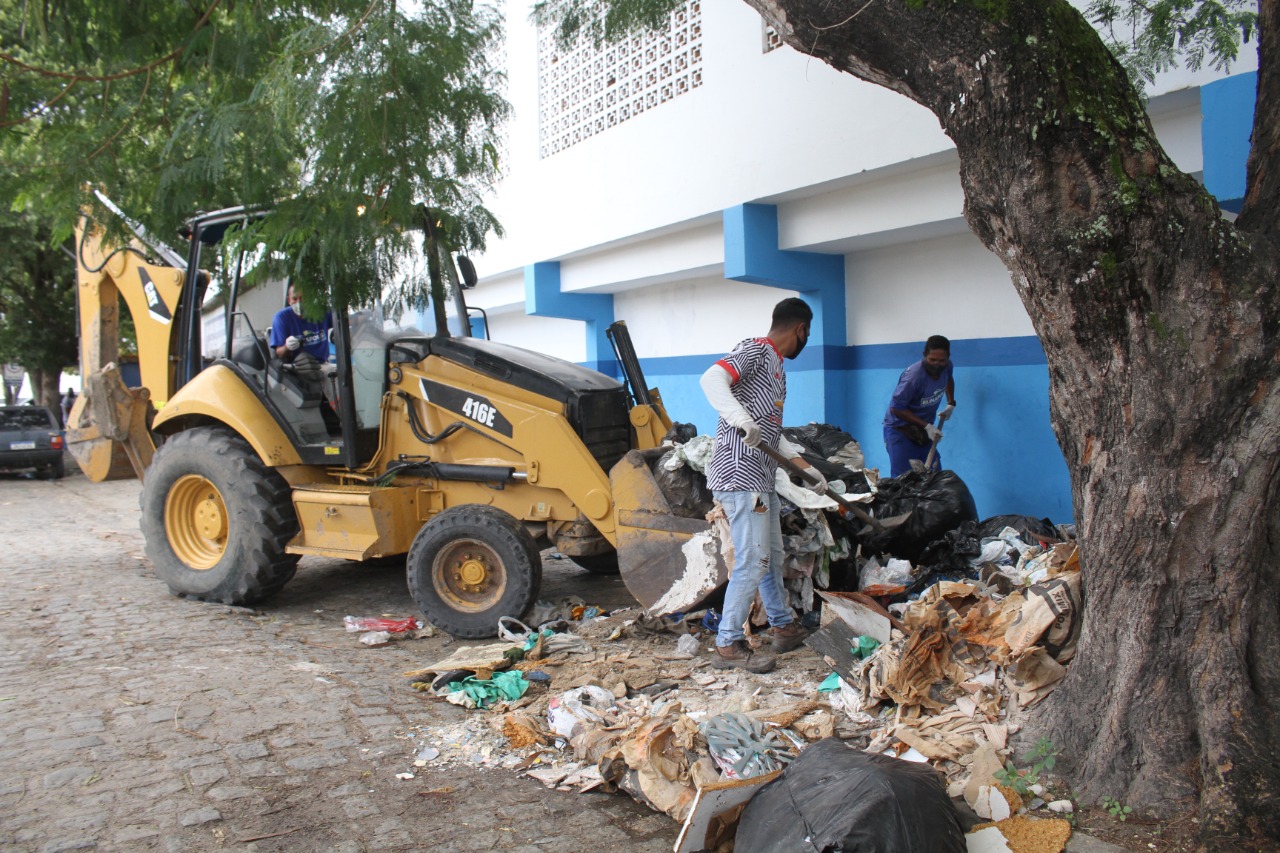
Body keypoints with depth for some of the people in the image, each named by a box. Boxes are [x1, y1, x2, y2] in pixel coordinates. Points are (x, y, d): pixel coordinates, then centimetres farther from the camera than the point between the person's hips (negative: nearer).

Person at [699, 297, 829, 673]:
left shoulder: (777, 368, 22)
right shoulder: (755, 350, -6)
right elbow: (712, 379, -24)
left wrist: (808, 468, 25)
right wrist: (742, 419, -37)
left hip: (762, 478, 10)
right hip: (740, 476, -10)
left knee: (772, 556, 20)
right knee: (752, 562, -8)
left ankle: (784, 627, 35)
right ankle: (728, 645, 2)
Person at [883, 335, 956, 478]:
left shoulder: (946, 367, -7)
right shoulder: (913, 376, -29)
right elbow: (896, 408, -23)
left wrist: (951, 403, 8)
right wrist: (926, 425, -24)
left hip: (923, 429, 7)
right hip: (900, 429, -7)